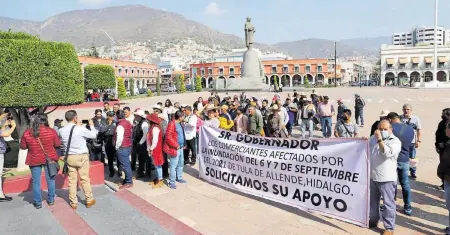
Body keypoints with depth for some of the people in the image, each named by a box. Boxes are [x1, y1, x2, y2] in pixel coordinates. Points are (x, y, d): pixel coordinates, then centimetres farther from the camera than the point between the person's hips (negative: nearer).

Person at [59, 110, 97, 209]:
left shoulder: (61, 131, -2)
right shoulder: (80, 129, -16)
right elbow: (94, 135, -4)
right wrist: (91, 125, 14)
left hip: (70, 157, 4)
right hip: (82, 156, -4)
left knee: (72, 180, 10)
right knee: (85, 179, 6)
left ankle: (73, 203, 18)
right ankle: (89, 200, 18)